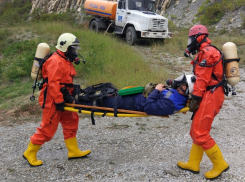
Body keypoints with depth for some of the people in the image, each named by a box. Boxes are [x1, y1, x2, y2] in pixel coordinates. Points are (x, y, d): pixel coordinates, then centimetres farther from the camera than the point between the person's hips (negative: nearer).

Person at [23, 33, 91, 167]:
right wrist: (59, 101, -24)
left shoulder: (66, 60, 14)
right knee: (47, 128, -3)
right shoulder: (56, 61, -19)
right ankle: (30, 153, 12)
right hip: (52, 101, -10)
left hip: (61, 99, 10)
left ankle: (73, 151, 23)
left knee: (71, 123, 13)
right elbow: (53, 83, -25)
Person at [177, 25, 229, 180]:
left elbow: (202, 79, -19)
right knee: (197, 131, 14)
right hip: (209, 95, 11)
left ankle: (220, 164, 6)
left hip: (210, 96, -11)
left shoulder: (207, 52, -16)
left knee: (200, 133, -7)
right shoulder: (205, 52, 17)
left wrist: (195, 99, -16)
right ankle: (193, 164, 24)